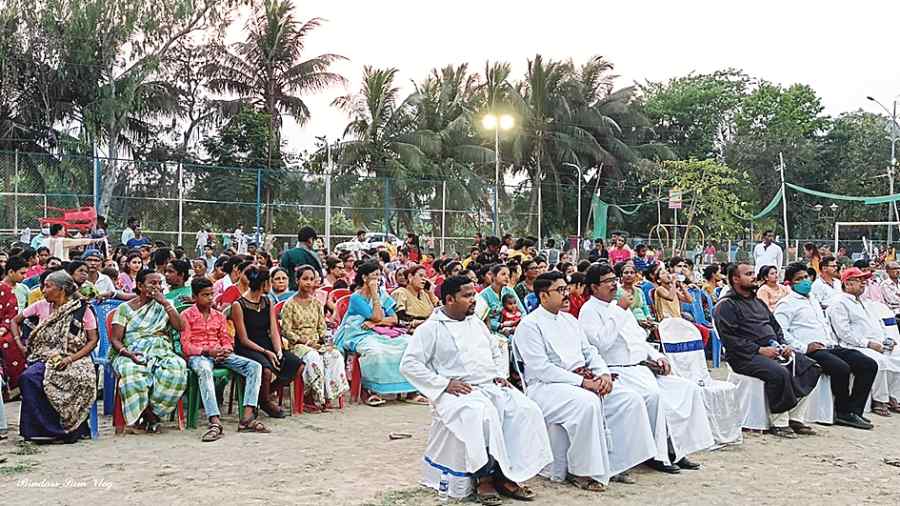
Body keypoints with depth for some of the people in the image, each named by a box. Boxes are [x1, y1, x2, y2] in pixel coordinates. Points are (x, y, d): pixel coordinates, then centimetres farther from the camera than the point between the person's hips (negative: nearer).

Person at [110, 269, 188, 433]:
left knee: (178, 367, -32)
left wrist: (165, 302, -2)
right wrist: (129, 354, -16)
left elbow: (180, 327, 1)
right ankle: (149, 415, -20)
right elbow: (115, 339, 5)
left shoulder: (164, 306, 18)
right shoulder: (125, 308, 12)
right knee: (132, 370, -38)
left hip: (160, 352, 2)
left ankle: (152, 412, -19)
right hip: (131, 354, -2)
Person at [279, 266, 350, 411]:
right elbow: (286, 331, -6)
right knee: (314, 358, -37)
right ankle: (315, 397, -26)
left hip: (316, 343, 5)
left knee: (335, 355, -26)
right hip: (296, 345, -4)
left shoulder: (316, 303, 16)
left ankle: (329, 395, -24)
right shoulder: (290, 304, 0)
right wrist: (304, 341, -16)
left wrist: (327, 340, -4)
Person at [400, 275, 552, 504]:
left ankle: (506, 474, -18)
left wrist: (499, 375, 11)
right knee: (484, 415, -37)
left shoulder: (477, 323, 21)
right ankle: (484, 477, -21)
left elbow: (497, 353, 32)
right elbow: (409, 364, -7)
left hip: (491, 386, 7)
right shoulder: (431, 329, -1)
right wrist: (444, 384, -14)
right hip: (458, 391, -6)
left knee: (527, 410, -19)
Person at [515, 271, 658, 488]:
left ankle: (616, 463, -3)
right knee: (587, 403, -36)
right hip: (546, 386, -8)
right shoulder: (529, 325, -5)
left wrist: (604, 374, -4)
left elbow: (590, 352, 19)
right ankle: (583, 471, -21)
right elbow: (541, 368, -15)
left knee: (631, 399, -8)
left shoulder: (569, 319, 21)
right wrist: (581, 382, -20)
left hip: (586, 380, 8)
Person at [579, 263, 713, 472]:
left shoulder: (618, 307, 23)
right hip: (619, 372, -8)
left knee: (689, 388, -7)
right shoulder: (589, 311, -3)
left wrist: (657, 357, 10)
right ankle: (656, 454, -17)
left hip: (643, 367, 9)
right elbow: (602, 342, -20)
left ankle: (675, 449, -6)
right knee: (653, 394, -34)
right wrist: (619, 311, -17)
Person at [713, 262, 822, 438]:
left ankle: (795, 417, -8)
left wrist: (783, 345, 7)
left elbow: (775, 327, 28)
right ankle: (778, 423, -19)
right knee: (780, 372, -33)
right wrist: (759, 349, -19)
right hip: (746, 356, -8)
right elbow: (730, 338, -14)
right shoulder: (726, 305, -2)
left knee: (810, 366, -8)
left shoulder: (758, 302, 25)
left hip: (773, 349, 8)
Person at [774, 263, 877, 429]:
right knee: (841, 368, -33)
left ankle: (854, 411, -6)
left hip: (831, 347, 9)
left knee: (869, 365, -7)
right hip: (811, 351, -9)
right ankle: (843, 413, -13)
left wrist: (833, 342, 16)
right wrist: (803, 347, -19)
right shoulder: (787, 303, -1)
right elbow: (780, 331, -14)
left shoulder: (813, 300, 26)